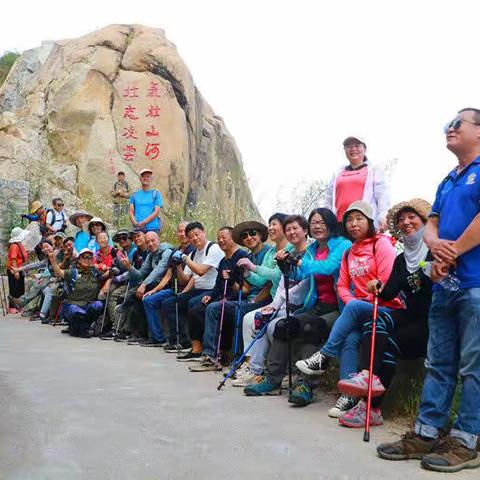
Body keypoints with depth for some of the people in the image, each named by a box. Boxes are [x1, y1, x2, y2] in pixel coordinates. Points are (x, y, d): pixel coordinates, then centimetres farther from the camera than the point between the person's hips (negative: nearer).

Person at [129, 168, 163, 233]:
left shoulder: (156, 193, 8)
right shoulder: (135, 195, 16)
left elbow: (156, 211, -2)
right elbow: (131, 212, 10)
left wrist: (144, 222, -12)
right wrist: (136, 223, -9)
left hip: (152, 228, -2)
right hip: (137, 228, 2)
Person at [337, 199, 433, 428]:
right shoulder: (401, 259, 18)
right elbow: (389, 293, 4)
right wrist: (379, 287, -16)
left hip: (433, 319, -5)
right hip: (410, 315, 5)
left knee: (391, 342, -26)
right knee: (375, 322, -24)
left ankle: (371, 407, -26)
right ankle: (367, 375, -44)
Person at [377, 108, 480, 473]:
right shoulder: (447, 182, 22)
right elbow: (431, 225, 17)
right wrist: (435, 244, -6)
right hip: (446, 283, 8)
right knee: (438, 364, 10)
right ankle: (426, 433, 17)